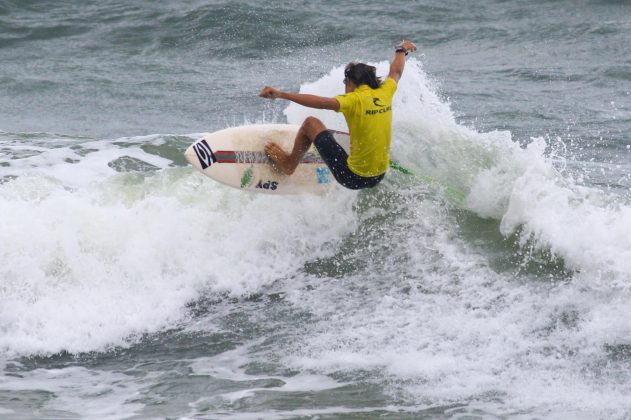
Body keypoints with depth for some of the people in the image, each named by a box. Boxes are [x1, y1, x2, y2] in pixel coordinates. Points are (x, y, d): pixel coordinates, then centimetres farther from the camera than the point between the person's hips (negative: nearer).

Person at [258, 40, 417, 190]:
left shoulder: (355, 100, -16)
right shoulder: (385, 93, 1)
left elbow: (321, 102, -31)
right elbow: (396, 72, 23)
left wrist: (280, 94, -34)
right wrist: (401, 50, 44)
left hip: (352, 177, -6)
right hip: (379, 177, 6)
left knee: (311, 123, 5)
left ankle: (288, 164, 24)